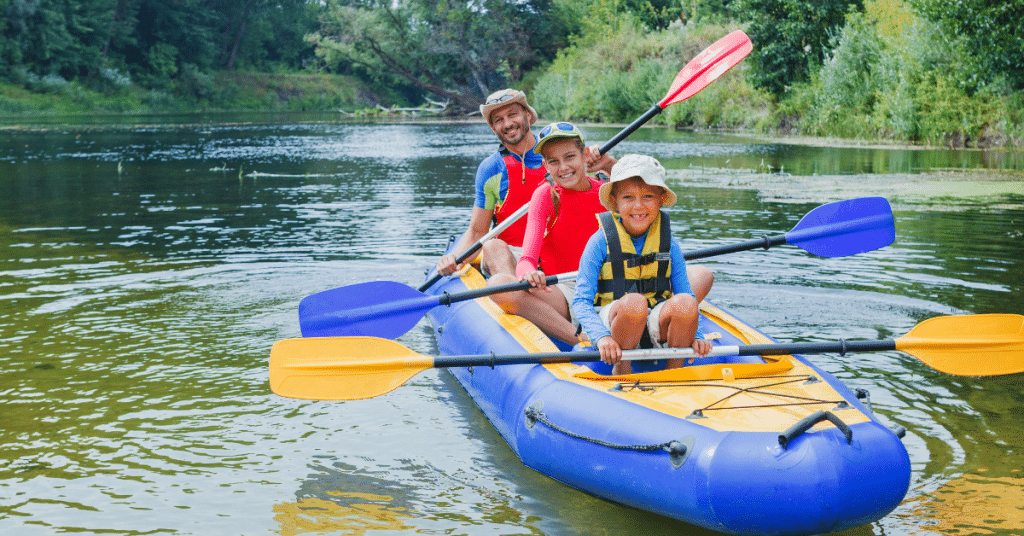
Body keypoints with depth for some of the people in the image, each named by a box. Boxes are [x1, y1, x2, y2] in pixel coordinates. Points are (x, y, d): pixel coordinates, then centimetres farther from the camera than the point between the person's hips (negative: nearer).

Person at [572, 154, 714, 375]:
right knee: (633, 302, -37)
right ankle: (621, 371, -10)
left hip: (656, 324, 3)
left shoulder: (668, 243, 3)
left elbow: (686, 294, 4)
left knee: (685, 302, -29)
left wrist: (696, 335, -15)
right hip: (613, 322, -3)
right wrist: (602, 337, -29)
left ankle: (673, 372, -6)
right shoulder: (601, 242, -7)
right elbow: (581, 301, -12)